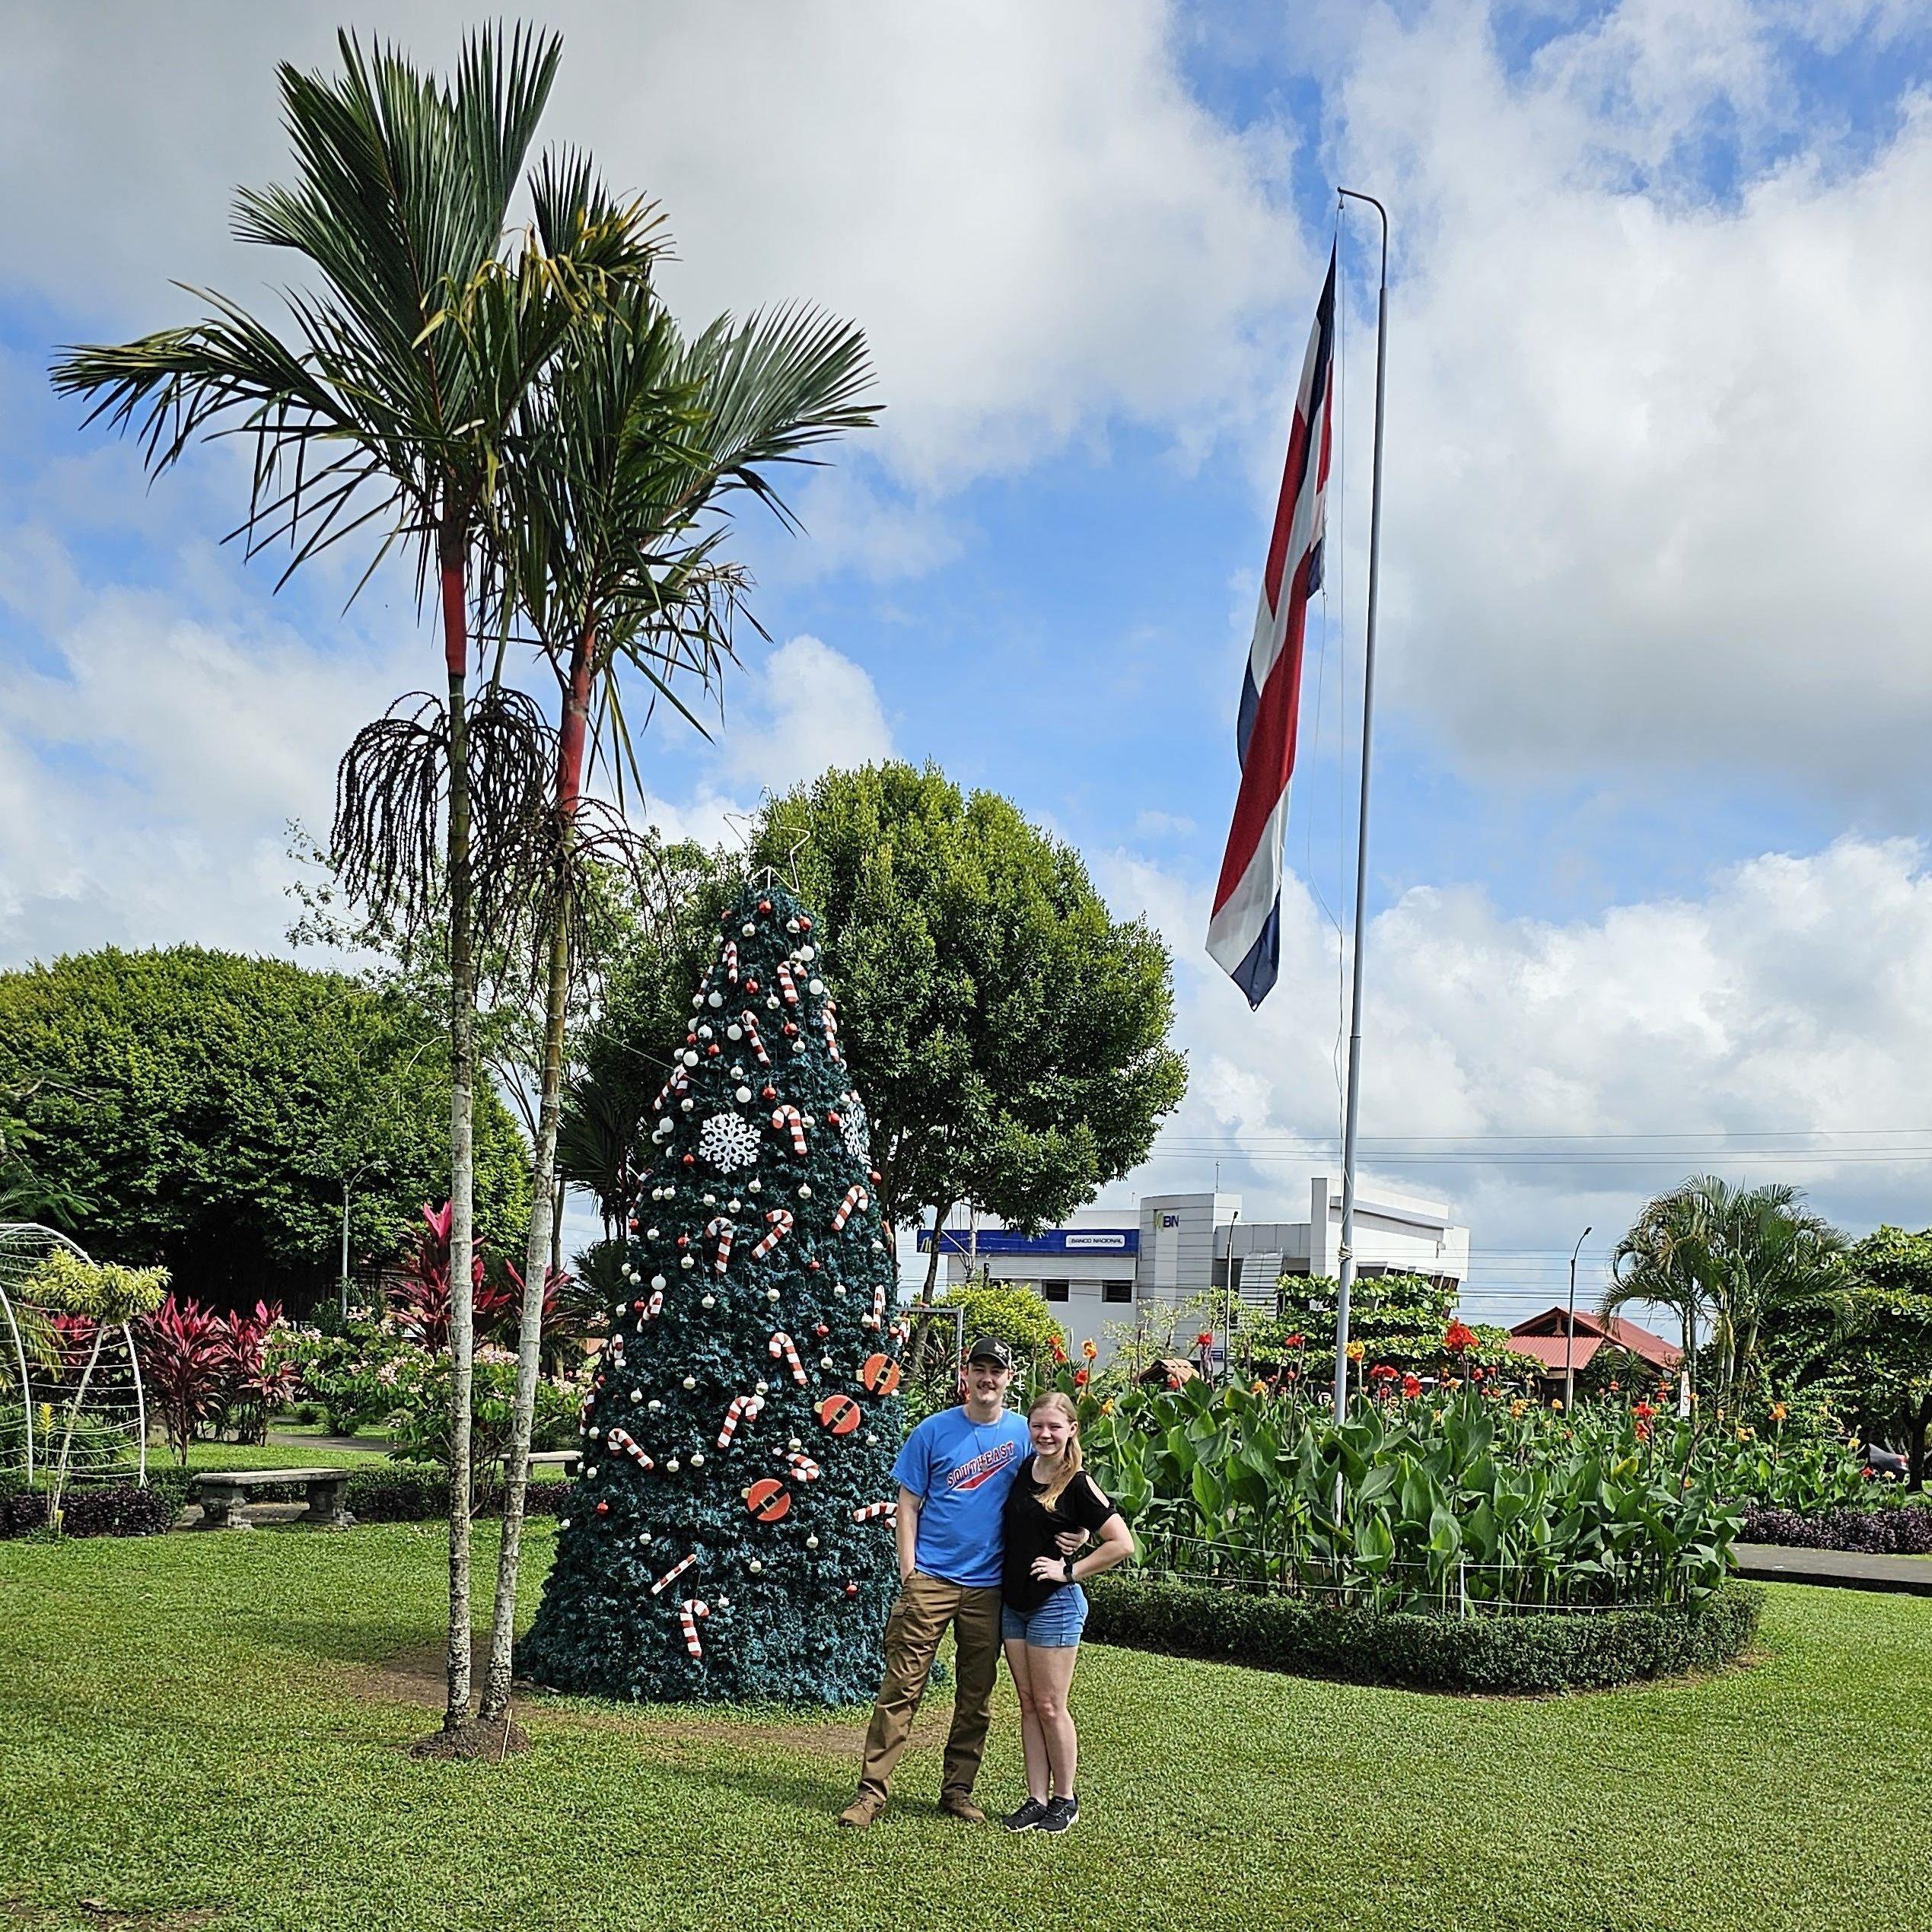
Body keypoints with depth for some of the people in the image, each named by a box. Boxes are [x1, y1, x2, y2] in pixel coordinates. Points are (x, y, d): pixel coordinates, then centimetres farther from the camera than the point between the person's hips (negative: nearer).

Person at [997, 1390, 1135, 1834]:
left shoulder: (1077, 1484, -13)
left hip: (1056, 1605, -6)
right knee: (1029, 1706, 10)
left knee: (1050, 1707, 0)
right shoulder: (1023, 1471, 5)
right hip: (1014, 1602, 7)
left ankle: (1065, 1799, 14)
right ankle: (1037, 1800, 16)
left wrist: (1070, 1571, -13)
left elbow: (1122, 1544, -15)